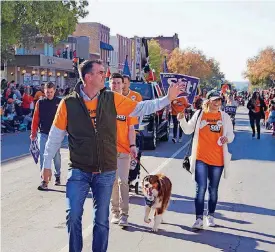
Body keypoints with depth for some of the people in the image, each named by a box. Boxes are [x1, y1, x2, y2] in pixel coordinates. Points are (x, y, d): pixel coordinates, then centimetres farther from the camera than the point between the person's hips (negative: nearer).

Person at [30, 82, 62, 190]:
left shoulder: (60, 102, -1)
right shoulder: (40, 102, 2)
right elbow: (35, 119, 1)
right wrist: (33, 133, -1)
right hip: (43, 134, 1)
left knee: (56, 156, 12)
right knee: (43, 157, -1)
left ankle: (57, 176, 31)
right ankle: (44, 181, 2)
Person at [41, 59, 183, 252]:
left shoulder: (112, 99, -1)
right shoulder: (68, 103, -7)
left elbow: (140, 108, 3)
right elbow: (55, 136, 1)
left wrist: (168, 99, -6)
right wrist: (47, 164, 5)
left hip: (106, 172, 2)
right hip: (79, 171, -2)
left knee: (101, 220, 11)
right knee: (73, 216, -1)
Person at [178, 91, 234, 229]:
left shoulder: (224, 116, 4)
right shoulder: (199, 114, 1)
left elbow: (231, 134, 7)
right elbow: (188, 130, 3)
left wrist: (227, 138, -15)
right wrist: (182, 119, -14)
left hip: (217, 159, 2)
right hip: (201, 158, -2)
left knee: (213, 190, 13)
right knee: (201, 188, -7)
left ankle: (210, 215, 28)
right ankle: (199, 218, -1)